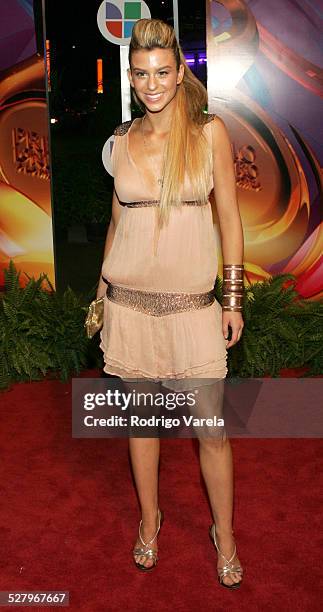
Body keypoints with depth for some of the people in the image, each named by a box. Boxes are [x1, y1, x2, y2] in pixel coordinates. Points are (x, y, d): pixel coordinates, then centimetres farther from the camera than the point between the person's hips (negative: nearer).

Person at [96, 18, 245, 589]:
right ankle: (149, 520, 35)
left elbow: (229, 217, -1)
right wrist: (101, 292, 13)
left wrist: (234, 298, -3)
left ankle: (224, 532, 26)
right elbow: (118, 220, 12)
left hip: (193, 301, -2)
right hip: (129, 298, 3)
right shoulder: (121, 140, 5)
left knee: (211, 427, 2)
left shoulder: (210, 131, -2)